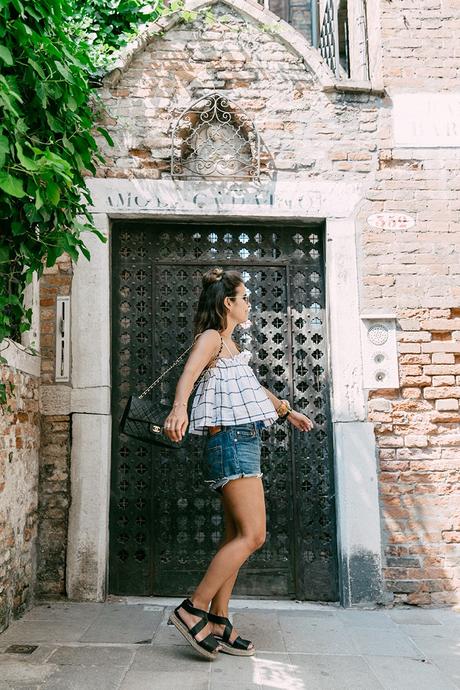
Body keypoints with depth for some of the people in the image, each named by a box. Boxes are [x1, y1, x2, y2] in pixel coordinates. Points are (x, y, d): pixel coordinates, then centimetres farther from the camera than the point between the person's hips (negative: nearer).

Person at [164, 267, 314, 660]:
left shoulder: (229, 345, 23)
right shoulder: (211, 337, -6)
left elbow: (252, 386, 36)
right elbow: (190, 371, -27)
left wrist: (286, 411, 46)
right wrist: (179, 407, -48)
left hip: (241, 442, 10)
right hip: (232, 440, -10)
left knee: (237, 538, 8)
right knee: (252, 535, -13)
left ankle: (218, 625, 14)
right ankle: (193, 610, -6)